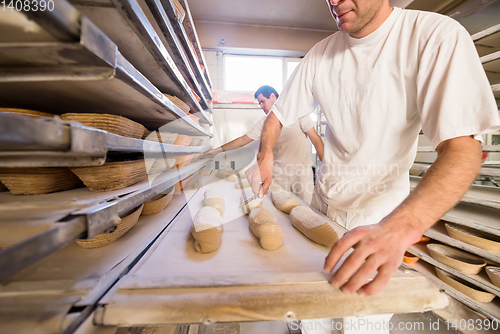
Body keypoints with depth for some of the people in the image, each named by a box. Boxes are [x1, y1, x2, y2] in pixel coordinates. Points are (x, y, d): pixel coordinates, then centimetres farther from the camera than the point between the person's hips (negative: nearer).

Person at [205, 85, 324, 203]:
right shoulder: (264, 123, 5)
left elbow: (316, 140, -3)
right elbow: (244, 139, 9)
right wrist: (220, 149, 8)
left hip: (302, 171, -2)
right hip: (280, 173, 2)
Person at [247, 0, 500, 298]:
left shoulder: (437, 35, -14)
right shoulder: (321, 54, -2)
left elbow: (462, 150, -23)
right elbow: (277, 116, 3)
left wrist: (397, 230, -39)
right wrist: (264, 156, -17)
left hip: (383, 217, -3)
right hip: (324, 205, 4)